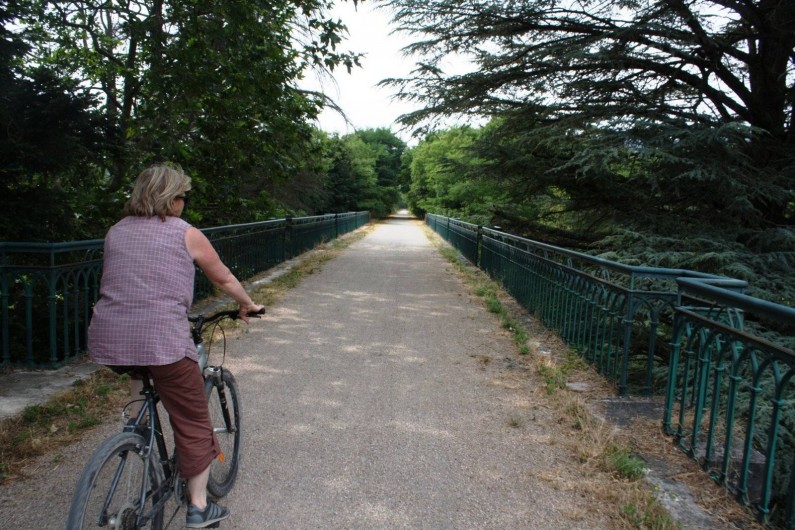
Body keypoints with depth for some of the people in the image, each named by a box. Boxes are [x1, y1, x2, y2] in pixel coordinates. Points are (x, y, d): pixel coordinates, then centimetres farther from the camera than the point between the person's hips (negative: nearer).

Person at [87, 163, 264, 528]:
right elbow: (224, 279, 13)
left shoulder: (115, 232, 15)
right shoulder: (186, 234, 3)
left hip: (108, 340, 5)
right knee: (192, 422, 9)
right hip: (162, 340, -5)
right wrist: (247, 305, 31)